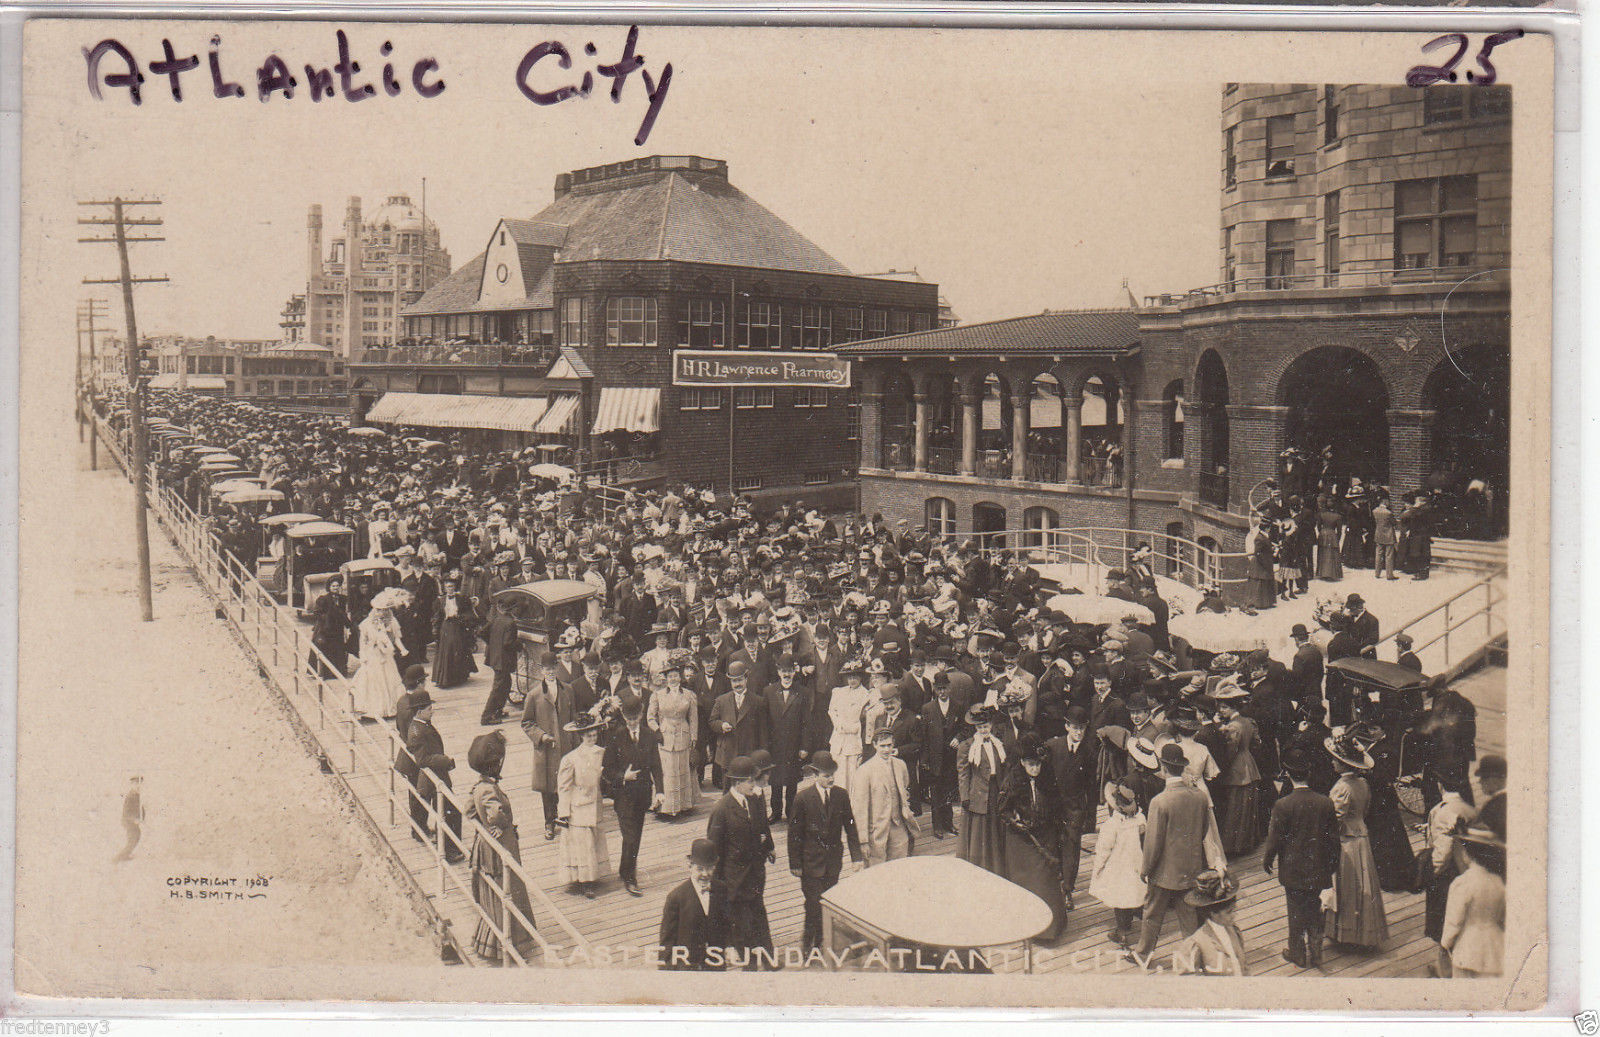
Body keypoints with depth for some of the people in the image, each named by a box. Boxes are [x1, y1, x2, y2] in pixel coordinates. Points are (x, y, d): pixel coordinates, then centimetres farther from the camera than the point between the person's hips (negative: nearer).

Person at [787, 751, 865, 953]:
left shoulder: (841, 795, 0)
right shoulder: (803, 797, -10)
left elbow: (850, 827, 7)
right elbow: (794, 833, -6)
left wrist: (857, 856, 4)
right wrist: (795, 864, -7)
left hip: (833, 861, 3)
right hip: (811, 862, -3)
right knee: (814, 904, -4)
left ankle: (820, 942, 24)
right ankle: (808, 942, 16)